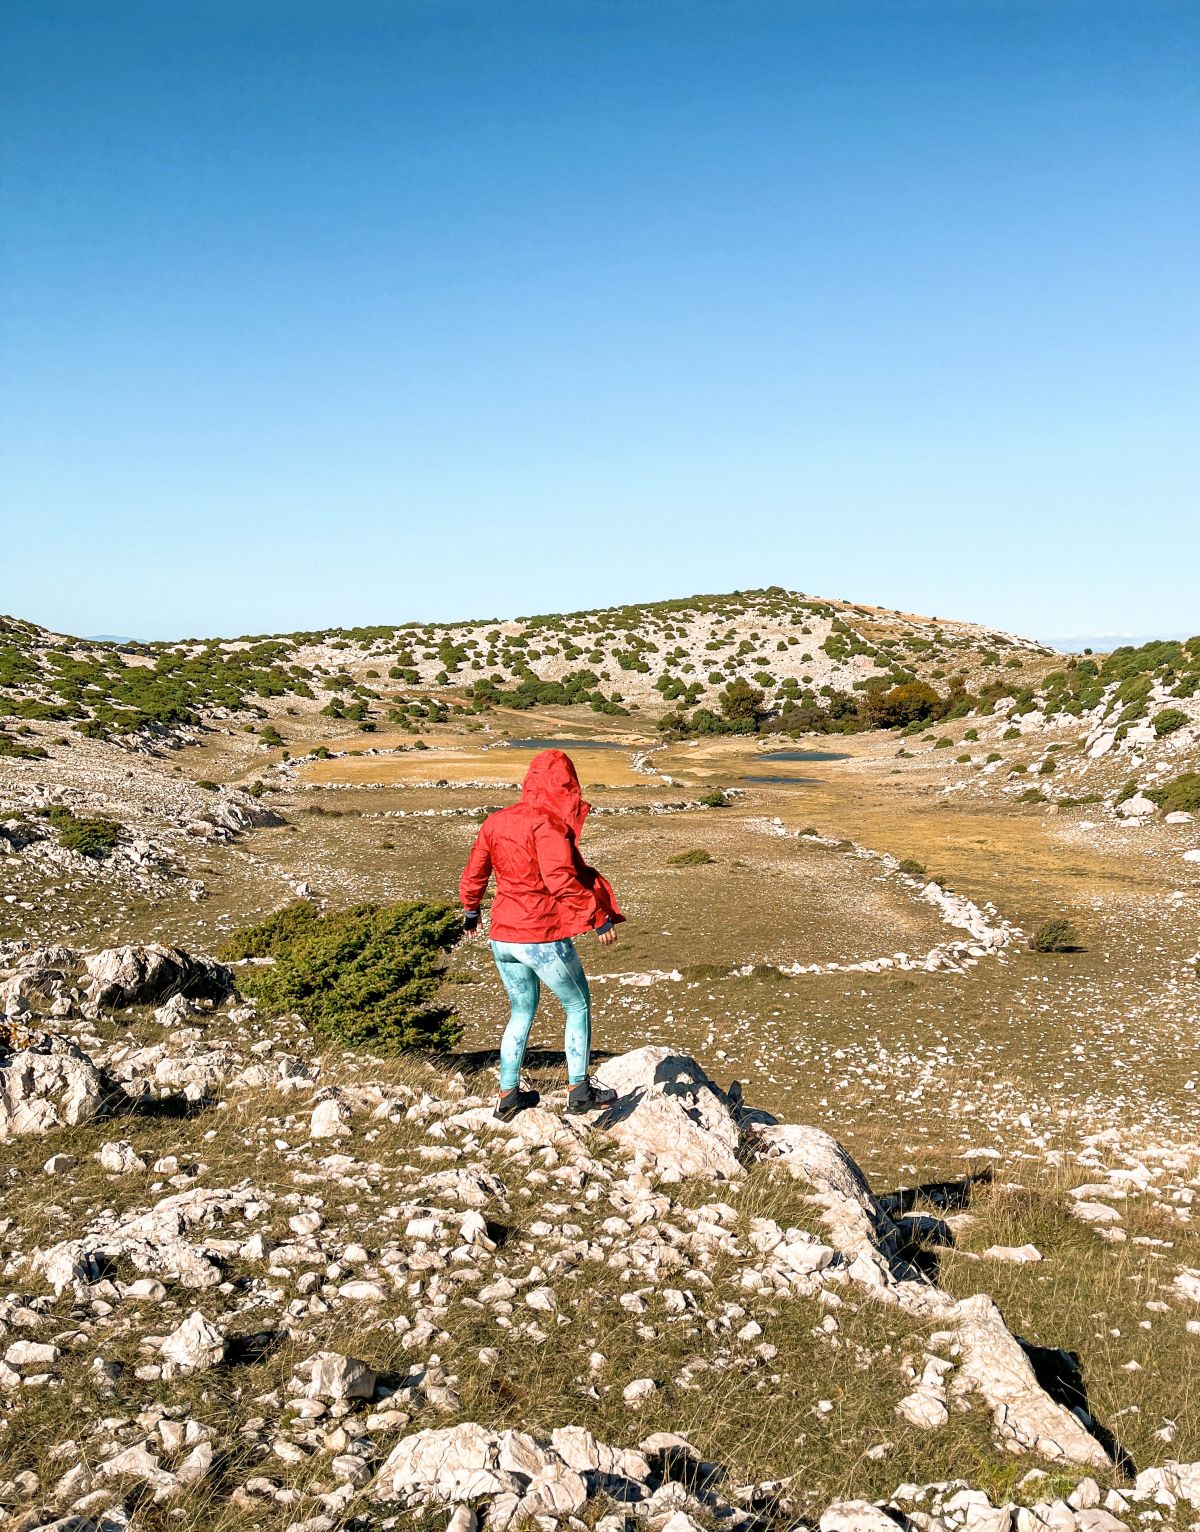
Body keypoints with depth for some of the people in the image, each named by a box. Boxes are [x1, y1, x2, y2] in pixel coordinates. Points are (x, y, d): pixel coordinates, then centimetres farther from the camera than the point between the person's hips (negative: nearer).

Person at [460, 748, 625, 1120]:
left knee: (521, 1011, 22)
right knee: (578, 1007, 13)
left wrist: (471, 911, 31)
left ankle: (508, 1094, 26)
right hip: (543, 938, -7)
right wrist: (599, 917, -22)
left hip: (502, 938, 7)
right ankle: (579, 1090, 15)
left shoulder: (495, 822, 5)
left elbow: (474, 873, 15)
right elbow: (560, 879, -27)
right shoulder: (548, 824, -16)